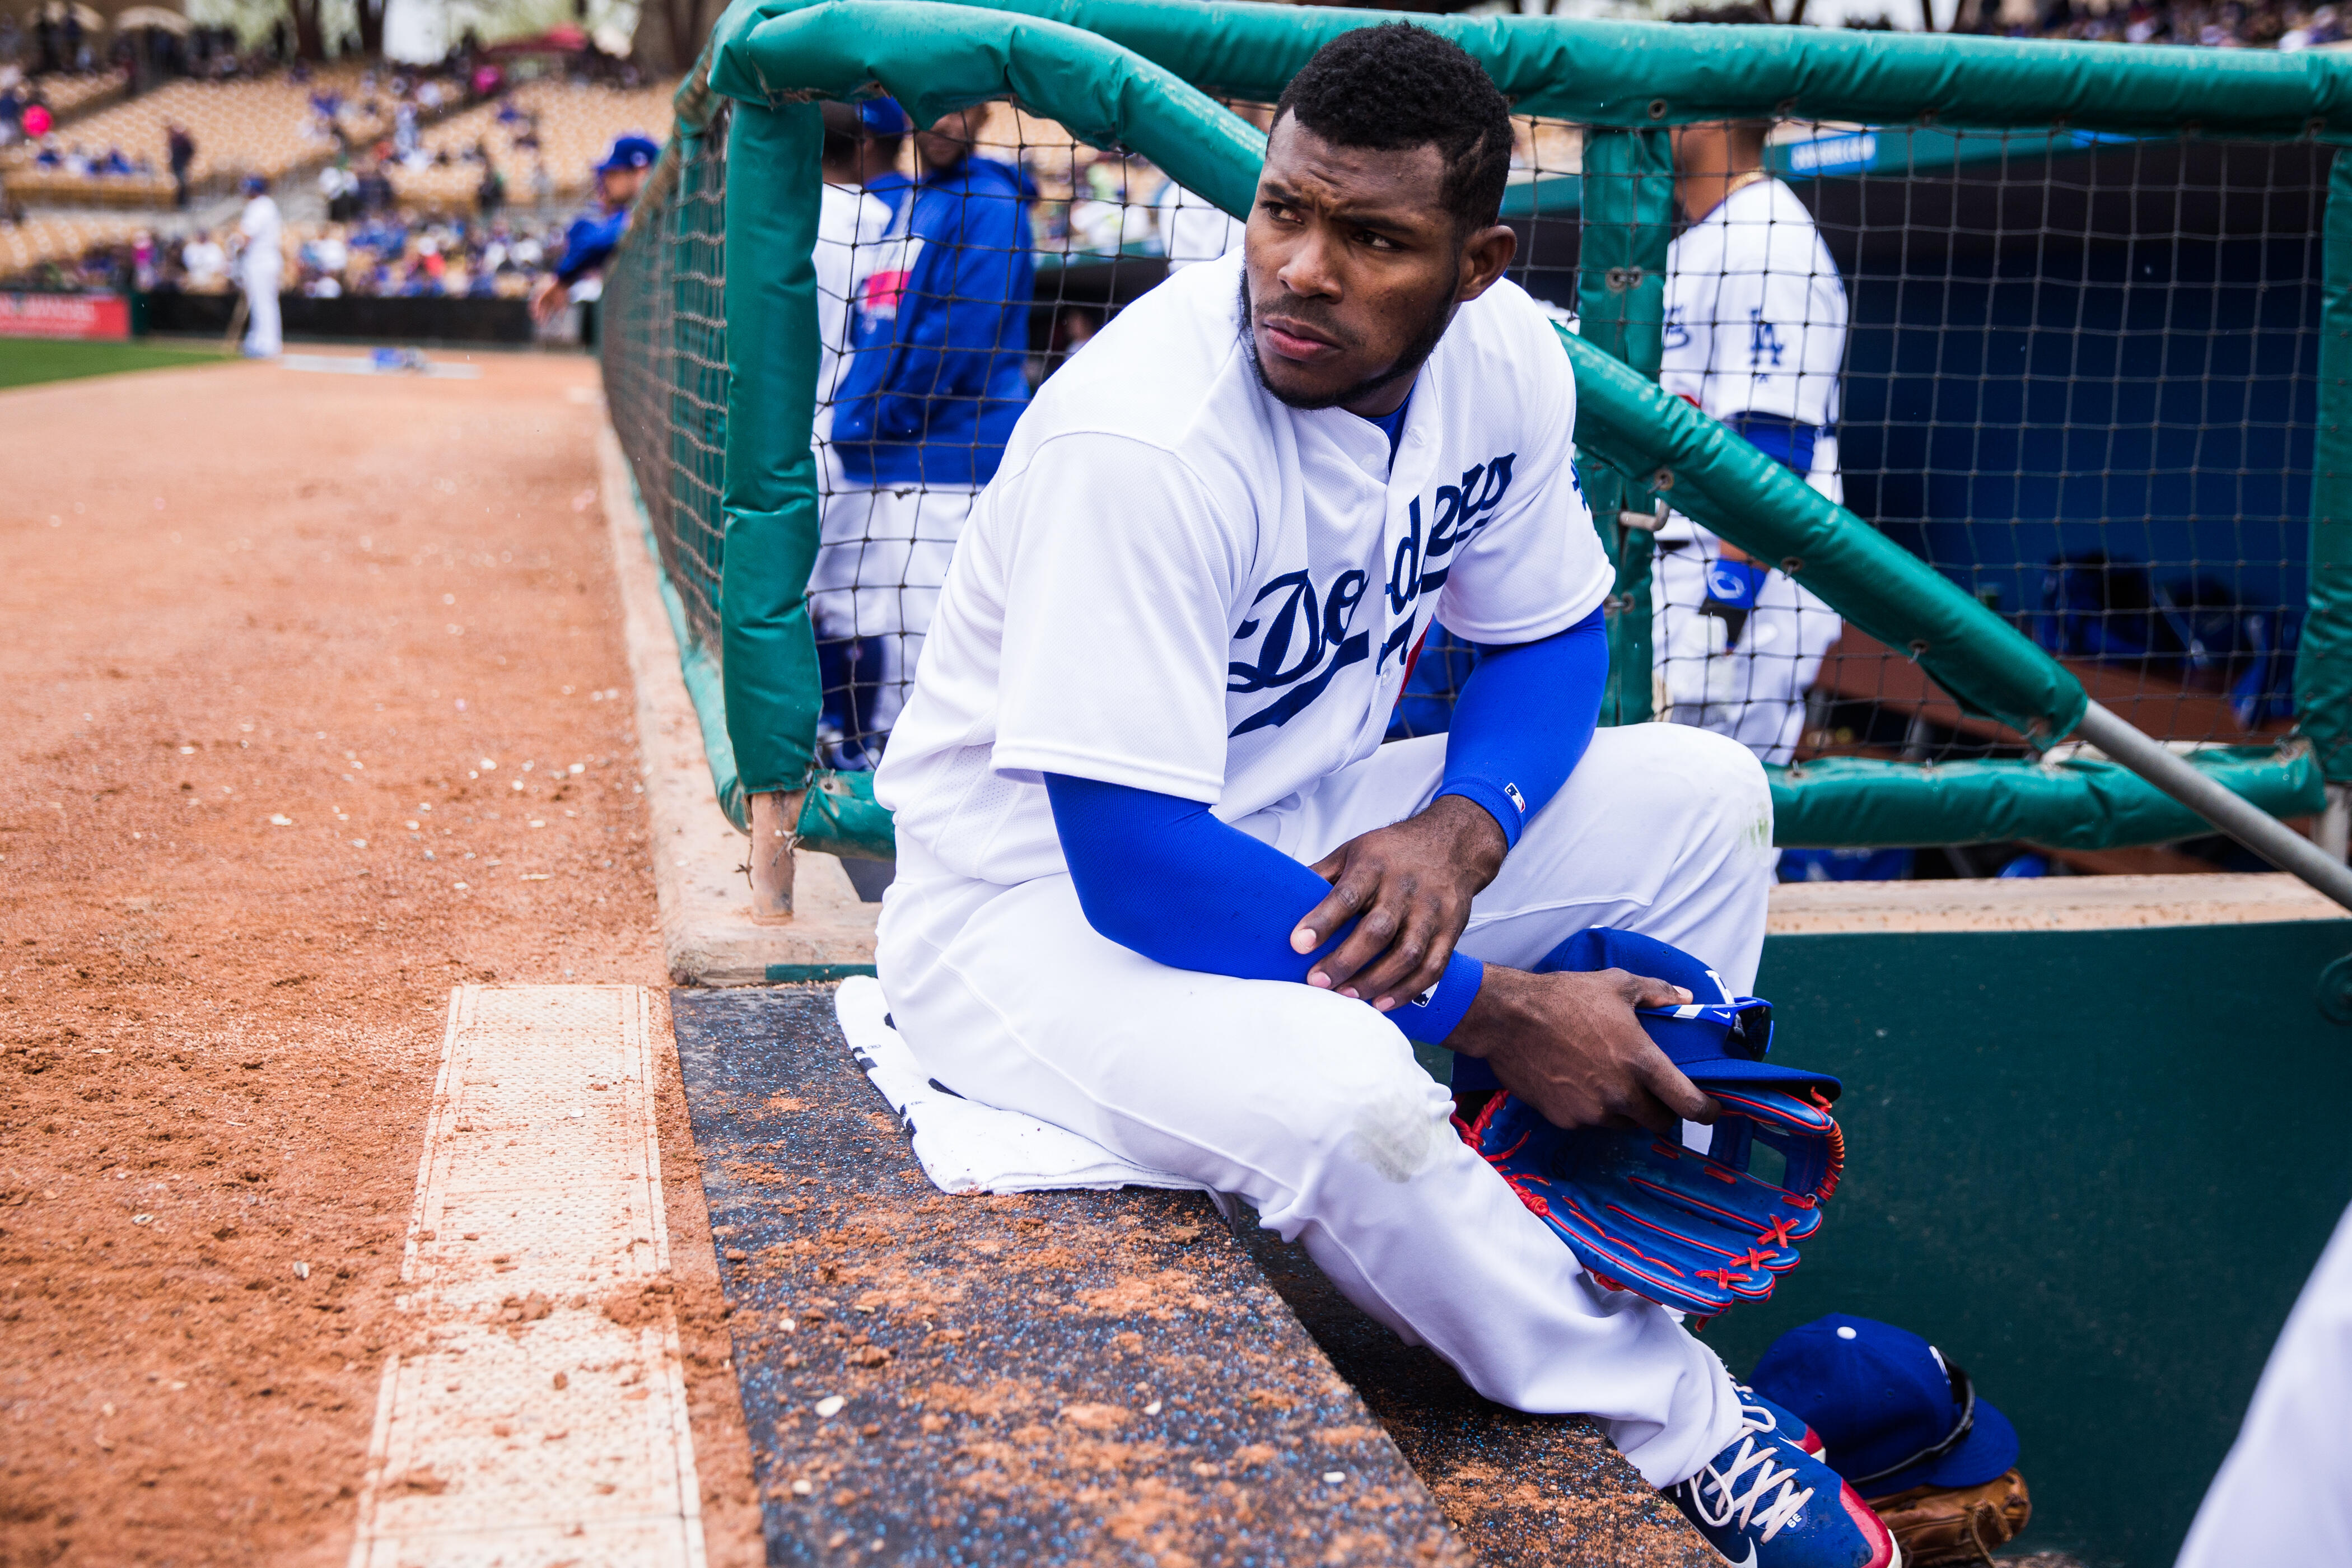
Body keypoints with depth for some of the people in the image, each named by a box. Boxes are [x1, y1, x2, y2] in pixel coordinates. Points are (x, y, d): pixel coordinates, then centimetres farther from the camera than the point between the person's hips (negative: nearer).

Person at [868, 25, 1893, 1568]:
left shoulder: (1505, 355, -9)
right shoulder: (1144, 439, -30)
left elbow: (1552, 635, 5)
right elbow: (1136, 866, -30)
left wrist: (1459, 828, -17)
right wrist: (1492, 1010, -27)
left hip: (1299, 832, 7)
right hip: (1045, 897, -7)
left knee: (1704, 794, 2)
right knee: (1334, 1091, -35)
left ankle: (1600, 1301, 1)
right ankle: (1677, 1421, -5)